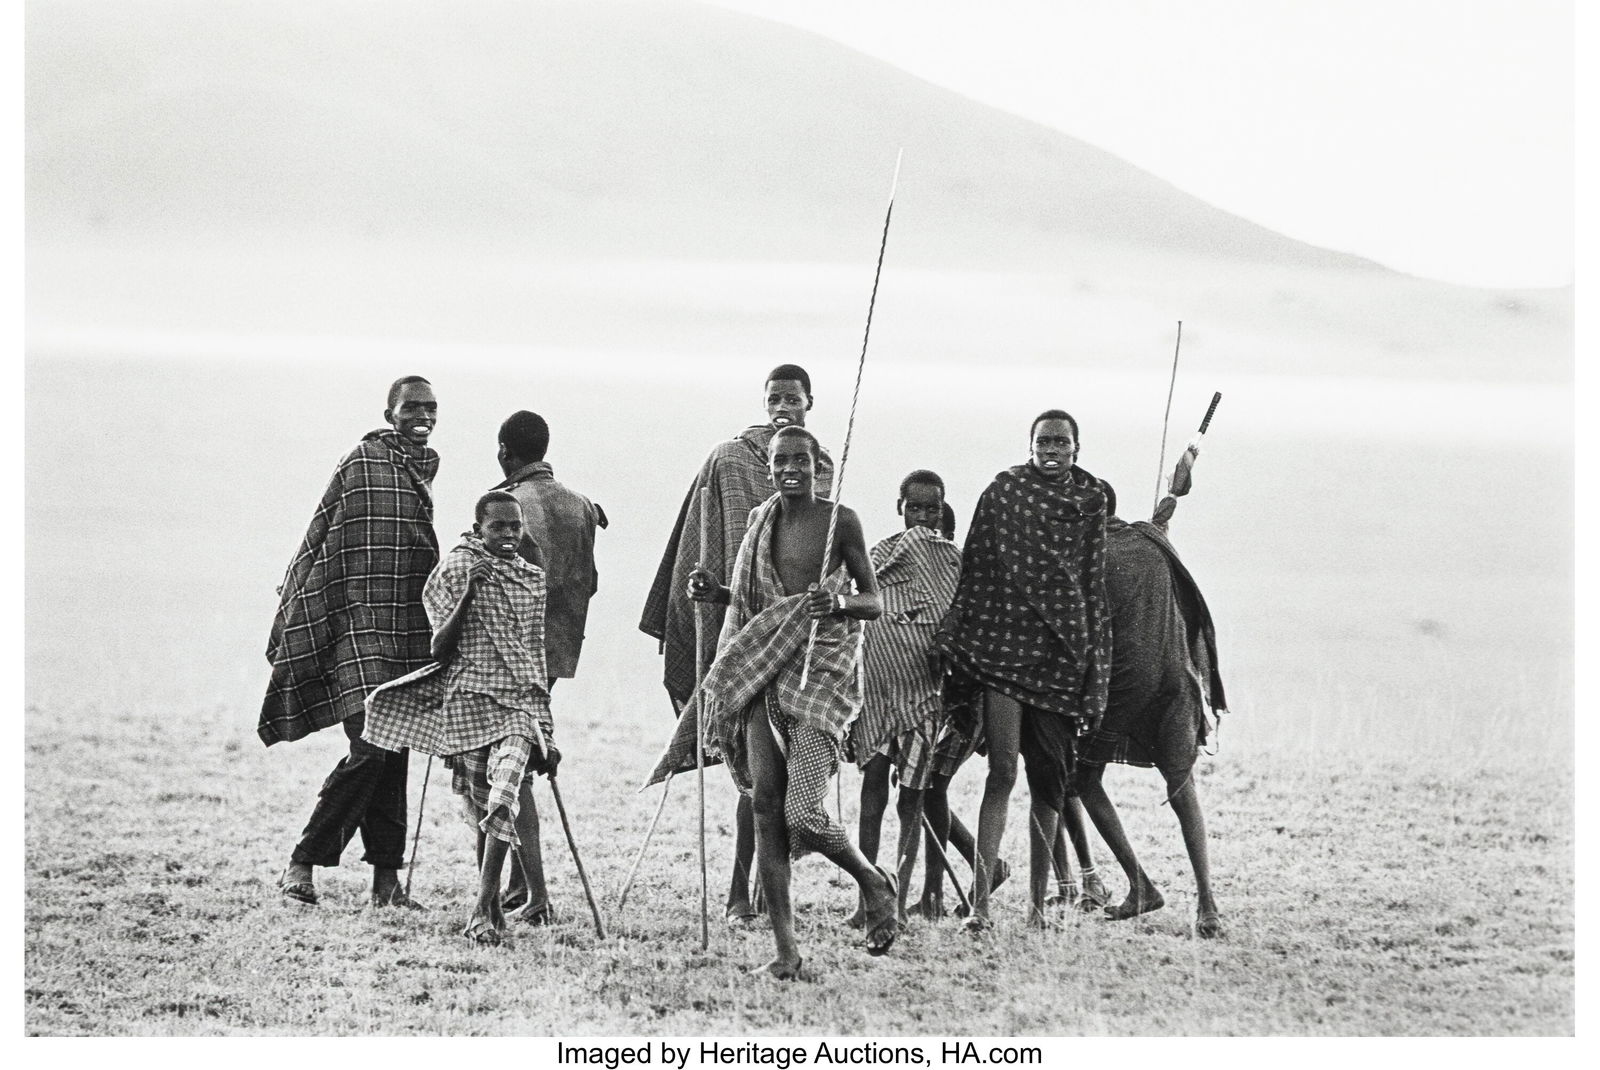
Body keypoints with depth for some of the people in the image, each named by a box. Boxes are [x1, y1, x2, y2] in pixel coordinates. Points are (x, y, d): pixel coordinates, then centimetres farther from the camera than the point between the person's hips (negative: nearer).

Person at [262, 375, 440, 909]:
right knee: (370, 749, -15)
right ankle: (302, 863, -7)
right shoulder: (362, 462, -5)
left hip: (412, 633, 7)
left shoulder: (433, 467, 14)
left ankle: (387, 876, 9)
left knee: (395, 754, 7)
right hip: (359, 625, -7)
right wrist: (292, 619, -7)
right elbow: (319, 538, -5)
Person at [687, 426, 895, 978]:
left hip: (822, 671, -5)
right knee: (765, 803, -7)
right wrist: (716, 593, 6)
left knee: (803, 813, -15)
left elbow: (875, 602, 2)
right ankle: (785, 945, -4)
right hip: (767, 671, 5)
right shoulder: (762, 522, 13)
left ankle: (873, 883, 16)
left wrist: (840, 603, -19)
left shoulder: (840, 521, -2)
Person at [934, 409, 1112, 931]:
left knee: (1050, 780, 6)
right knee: (1002, 770, -14)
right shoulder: (1003, 492, 3)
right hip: (1005, 638, -3)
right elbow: (975, 569, 4)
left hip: (1063, 649, 3)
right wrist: (953, 636, 0)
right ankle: (980, 902, -16)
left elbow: (1094, 582, 15)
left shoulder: (1090, 499, 11)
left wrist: (1097, 666, 12)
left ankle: (1037, 903, 15)